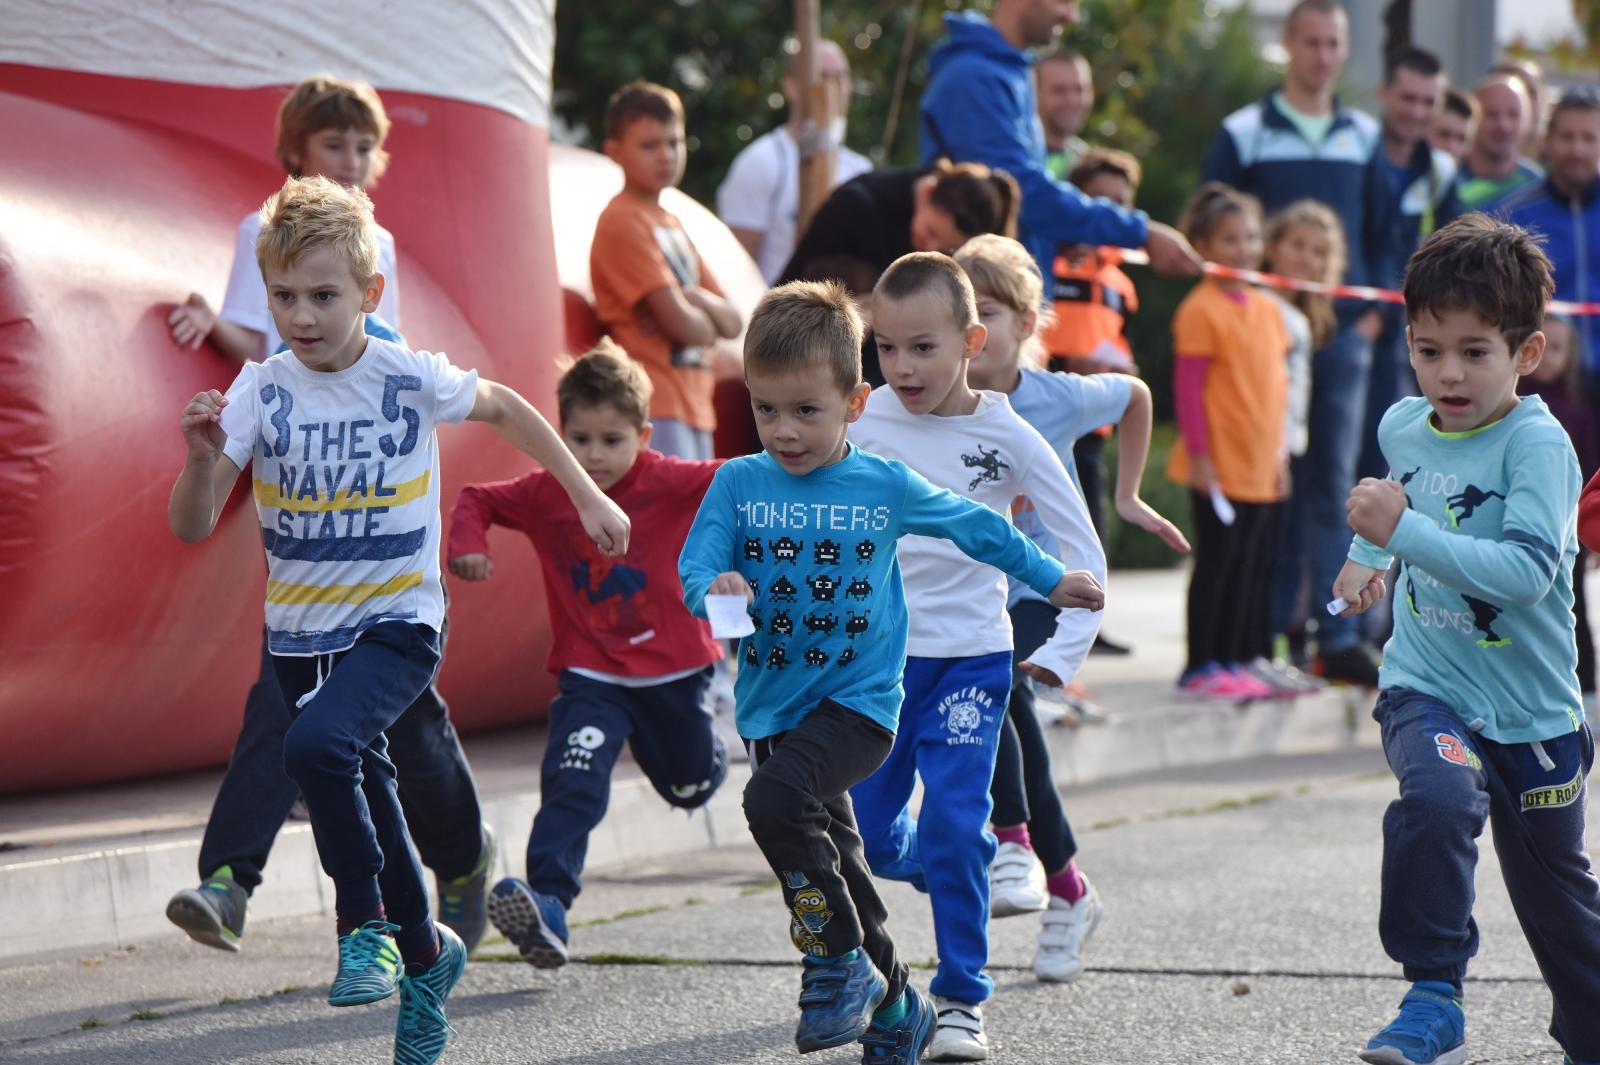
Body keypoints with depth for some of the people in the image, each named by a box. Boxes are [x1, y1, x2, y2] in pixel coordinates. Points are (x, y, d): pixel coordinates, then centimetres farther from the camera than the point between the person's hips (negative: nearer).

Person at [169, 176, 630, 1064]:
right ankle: (423, 957, 37)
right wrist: (204, 459, -30)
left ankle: (367, 923, -11)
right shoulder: (261, 391, -8)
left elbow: (503, 408, 10)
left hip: (397, 624, -4)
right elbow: (192, 528, -10)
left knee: (317, 745, -30)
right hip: (299, 634, 4)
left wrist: (589, 499, 14)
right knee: (365, 801, 14)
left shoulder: (411, 379, -11)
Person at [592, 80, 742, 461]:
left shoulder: (672, 225, 18)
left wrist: (697, 298, -7)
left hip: (695, 407, 9)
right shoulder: (623, 222, -9)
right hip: (657, 410, -9)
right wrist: (710, 324, 6)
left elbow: (731, 323, 14)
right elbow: (682, 324, -16)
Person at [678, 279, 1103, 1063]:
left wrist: (1051, 581, 20)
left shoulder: (886, 488, -4)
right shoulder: (738, 484, -1)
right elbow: (696, 564, -9)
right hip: (771, 706, 4)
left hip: (857, 701, -4)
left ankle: (843, 963, -14)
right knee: (833, 863, 13)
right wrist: (714, 587, -32)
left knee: (775, 799, -29)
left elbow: (975, 528, 11)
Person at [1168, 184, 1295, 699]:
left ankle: (1249, 657, 20)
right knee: (1217, 564, -2)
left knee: (1253, 565, 12)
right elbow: (1188, 388, -13)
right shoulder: (1201, 310, -12)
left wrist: (1279, 451, 16)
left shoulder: (1266, 309, 11)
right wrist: (1199, 455, -15)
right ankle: (1201, 666, 4)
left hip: (1260, 466, 7)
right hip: (1220, 467, -7)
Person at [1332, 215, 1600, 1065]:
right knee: (1437, 801, -32)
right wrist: (1368, 556, 18)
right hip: (1425, 686, 2)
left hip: (1532, 708, -2)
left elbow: (1526, 571, -34)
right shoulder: (1402, 426, 0)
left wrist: (1405, 533, -35)